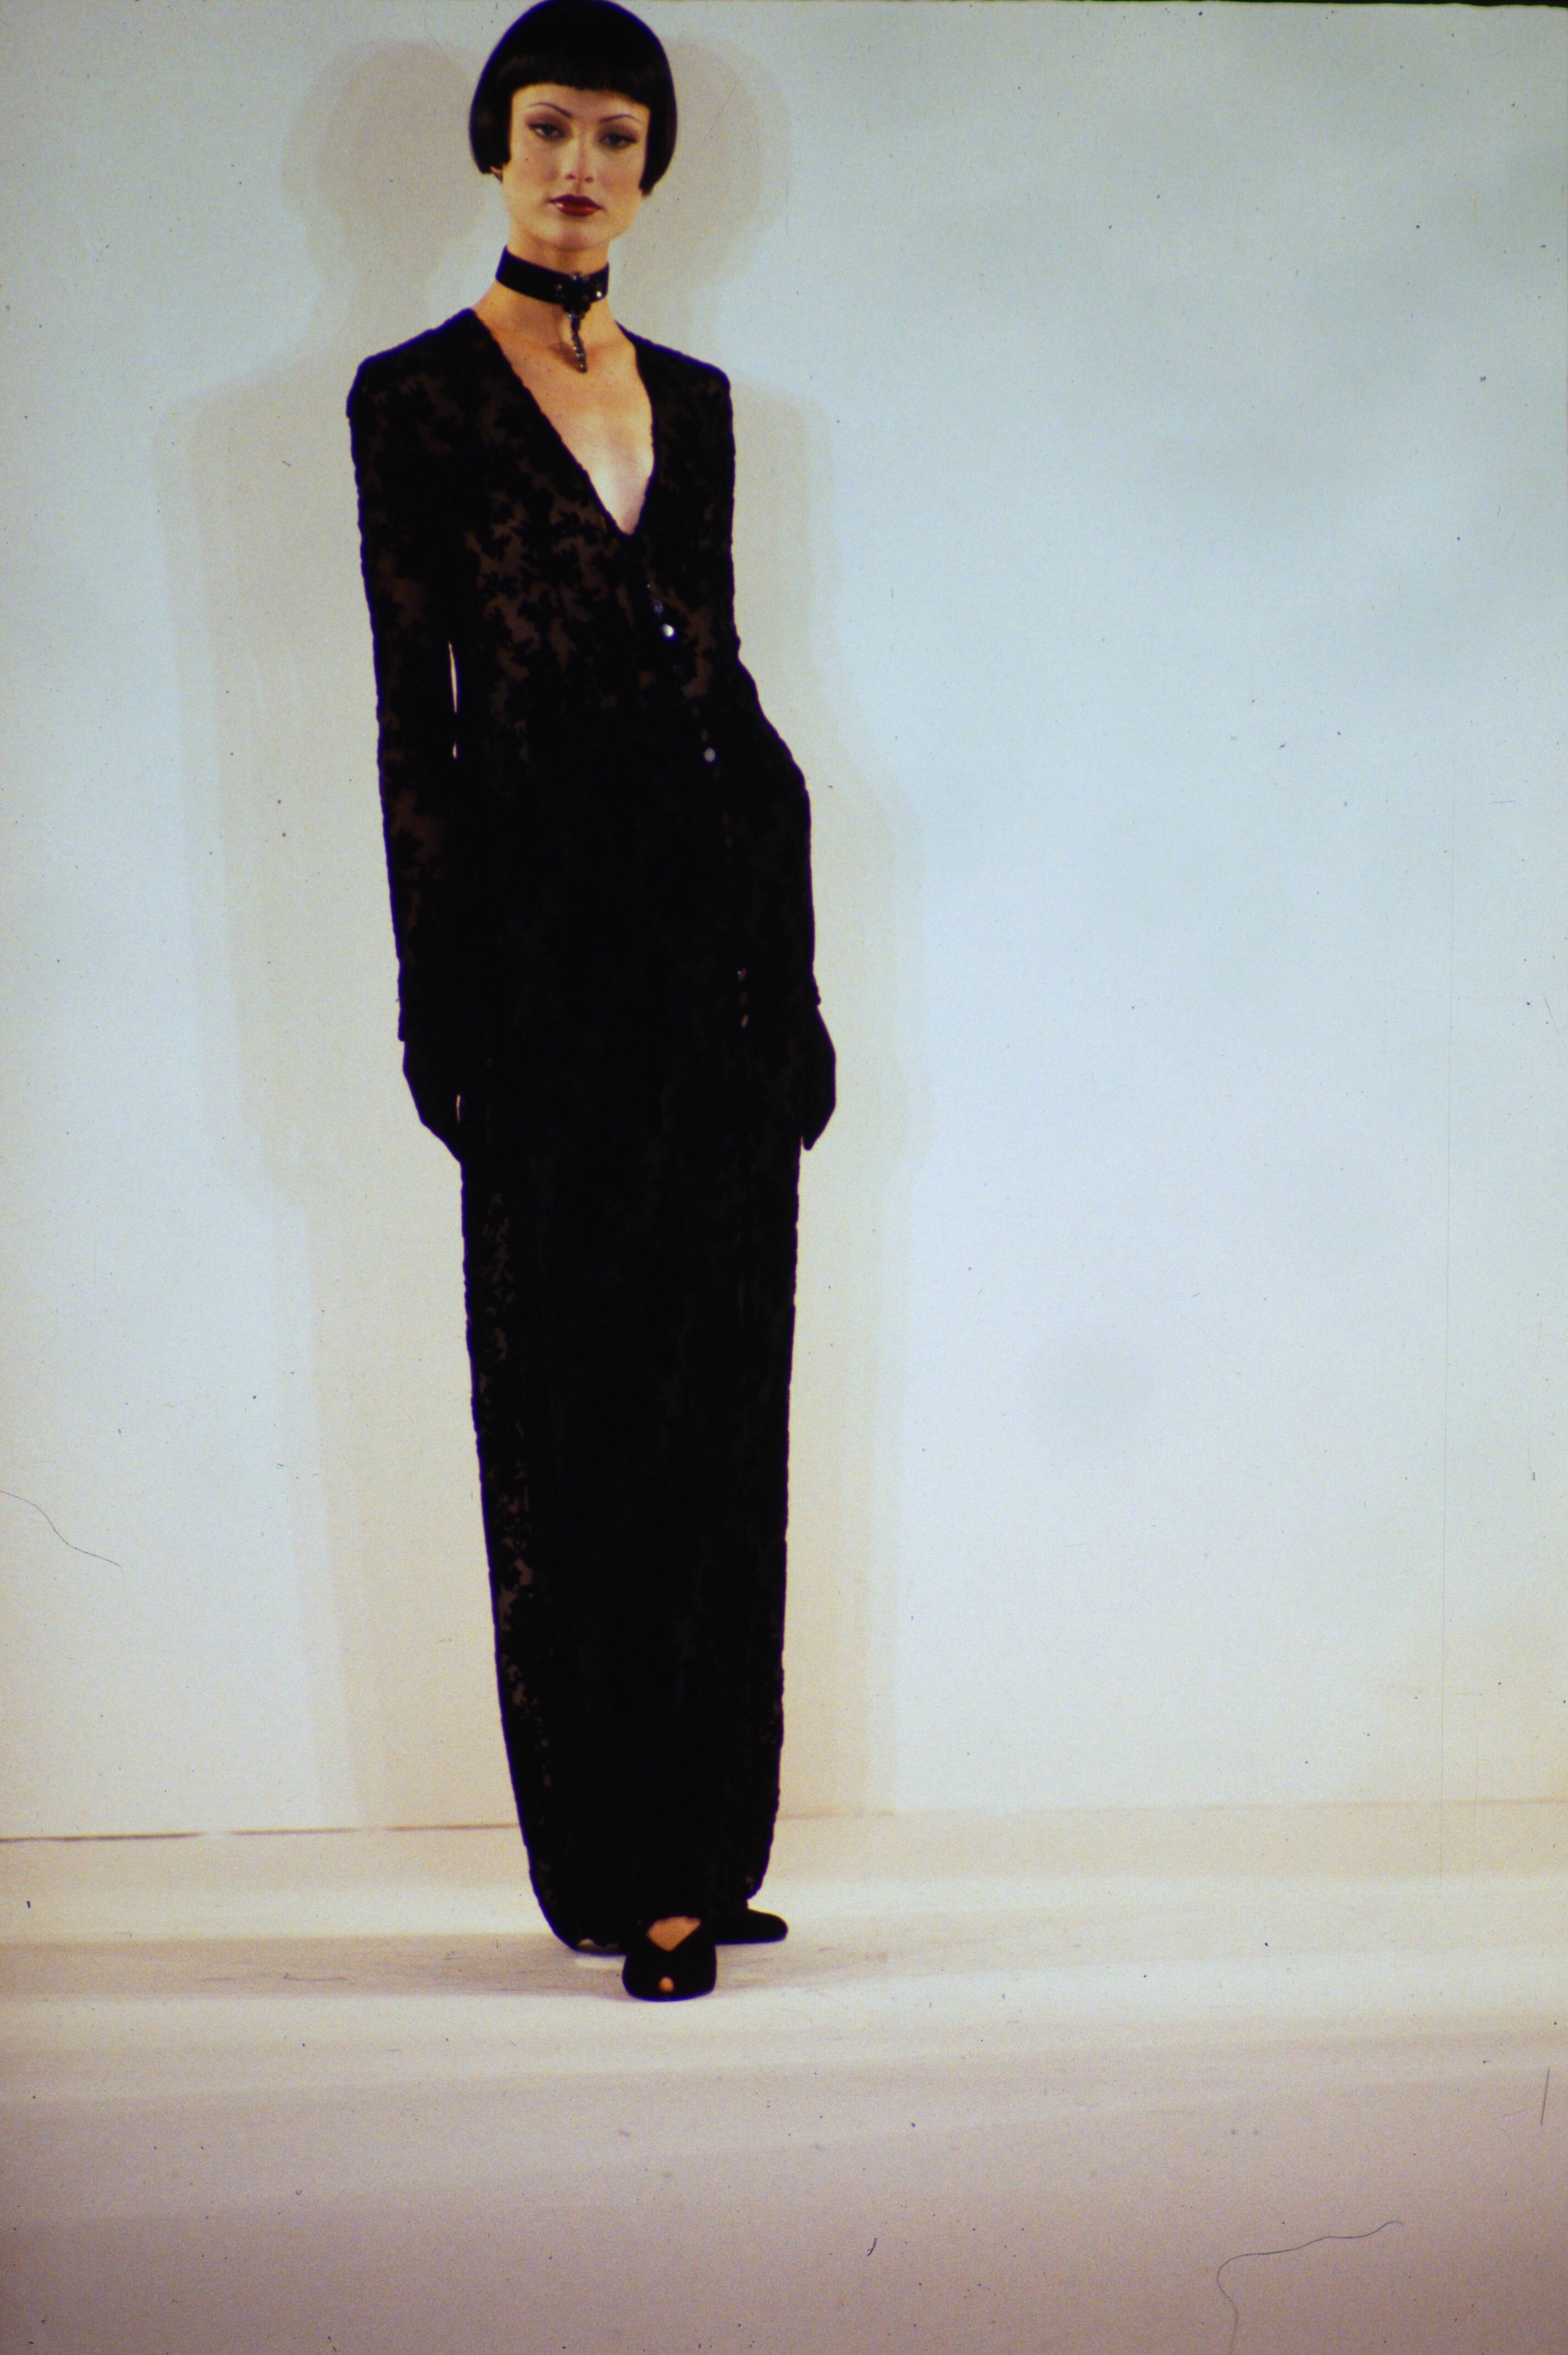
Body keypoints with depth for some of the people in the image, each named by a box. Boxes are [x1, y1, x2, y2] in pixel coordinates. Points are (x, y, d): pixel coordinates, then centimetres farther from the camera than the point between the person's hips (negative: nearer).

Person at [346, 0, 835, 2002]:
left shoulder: (693, 397, 15)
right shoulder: (418, 398, 0)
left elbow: (719, 659, 16)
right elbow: (413, 710, -4)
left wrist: (792, 973, 12)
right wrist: (440, 1001, -9)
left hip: (724, 900, 5)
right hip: (554, 919, -5)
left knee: (717, 1394, 7)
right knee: (579, 1402, -1)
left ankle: (696, 1846, 18)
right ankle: (623, 1863, 6)